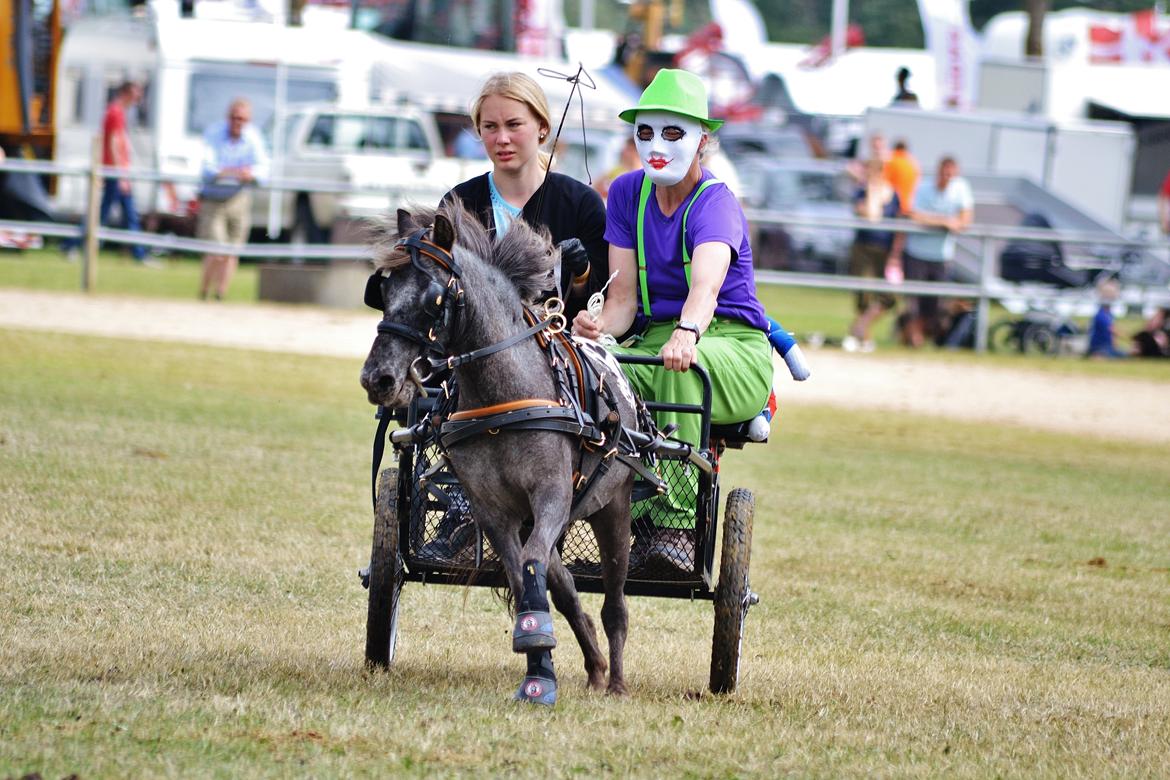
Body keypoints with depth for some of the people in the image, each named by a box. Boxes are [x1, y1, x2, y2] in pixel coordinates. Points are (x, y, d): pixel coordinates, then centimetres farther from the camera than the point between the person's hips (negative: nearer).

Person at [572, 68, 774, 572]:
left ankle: (676, 525, -40)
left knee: (682, 365, -40)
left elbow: (706, 284, -34)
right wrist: (600, 326, -24)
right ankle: (635, 518, -31)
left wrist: (688, 332, -57)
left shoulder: (716, 204, -13)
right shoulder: (627, 194, 5)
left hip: (733, 348, -4)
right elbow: (624, 297, 1)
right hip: (652, 337, 4)